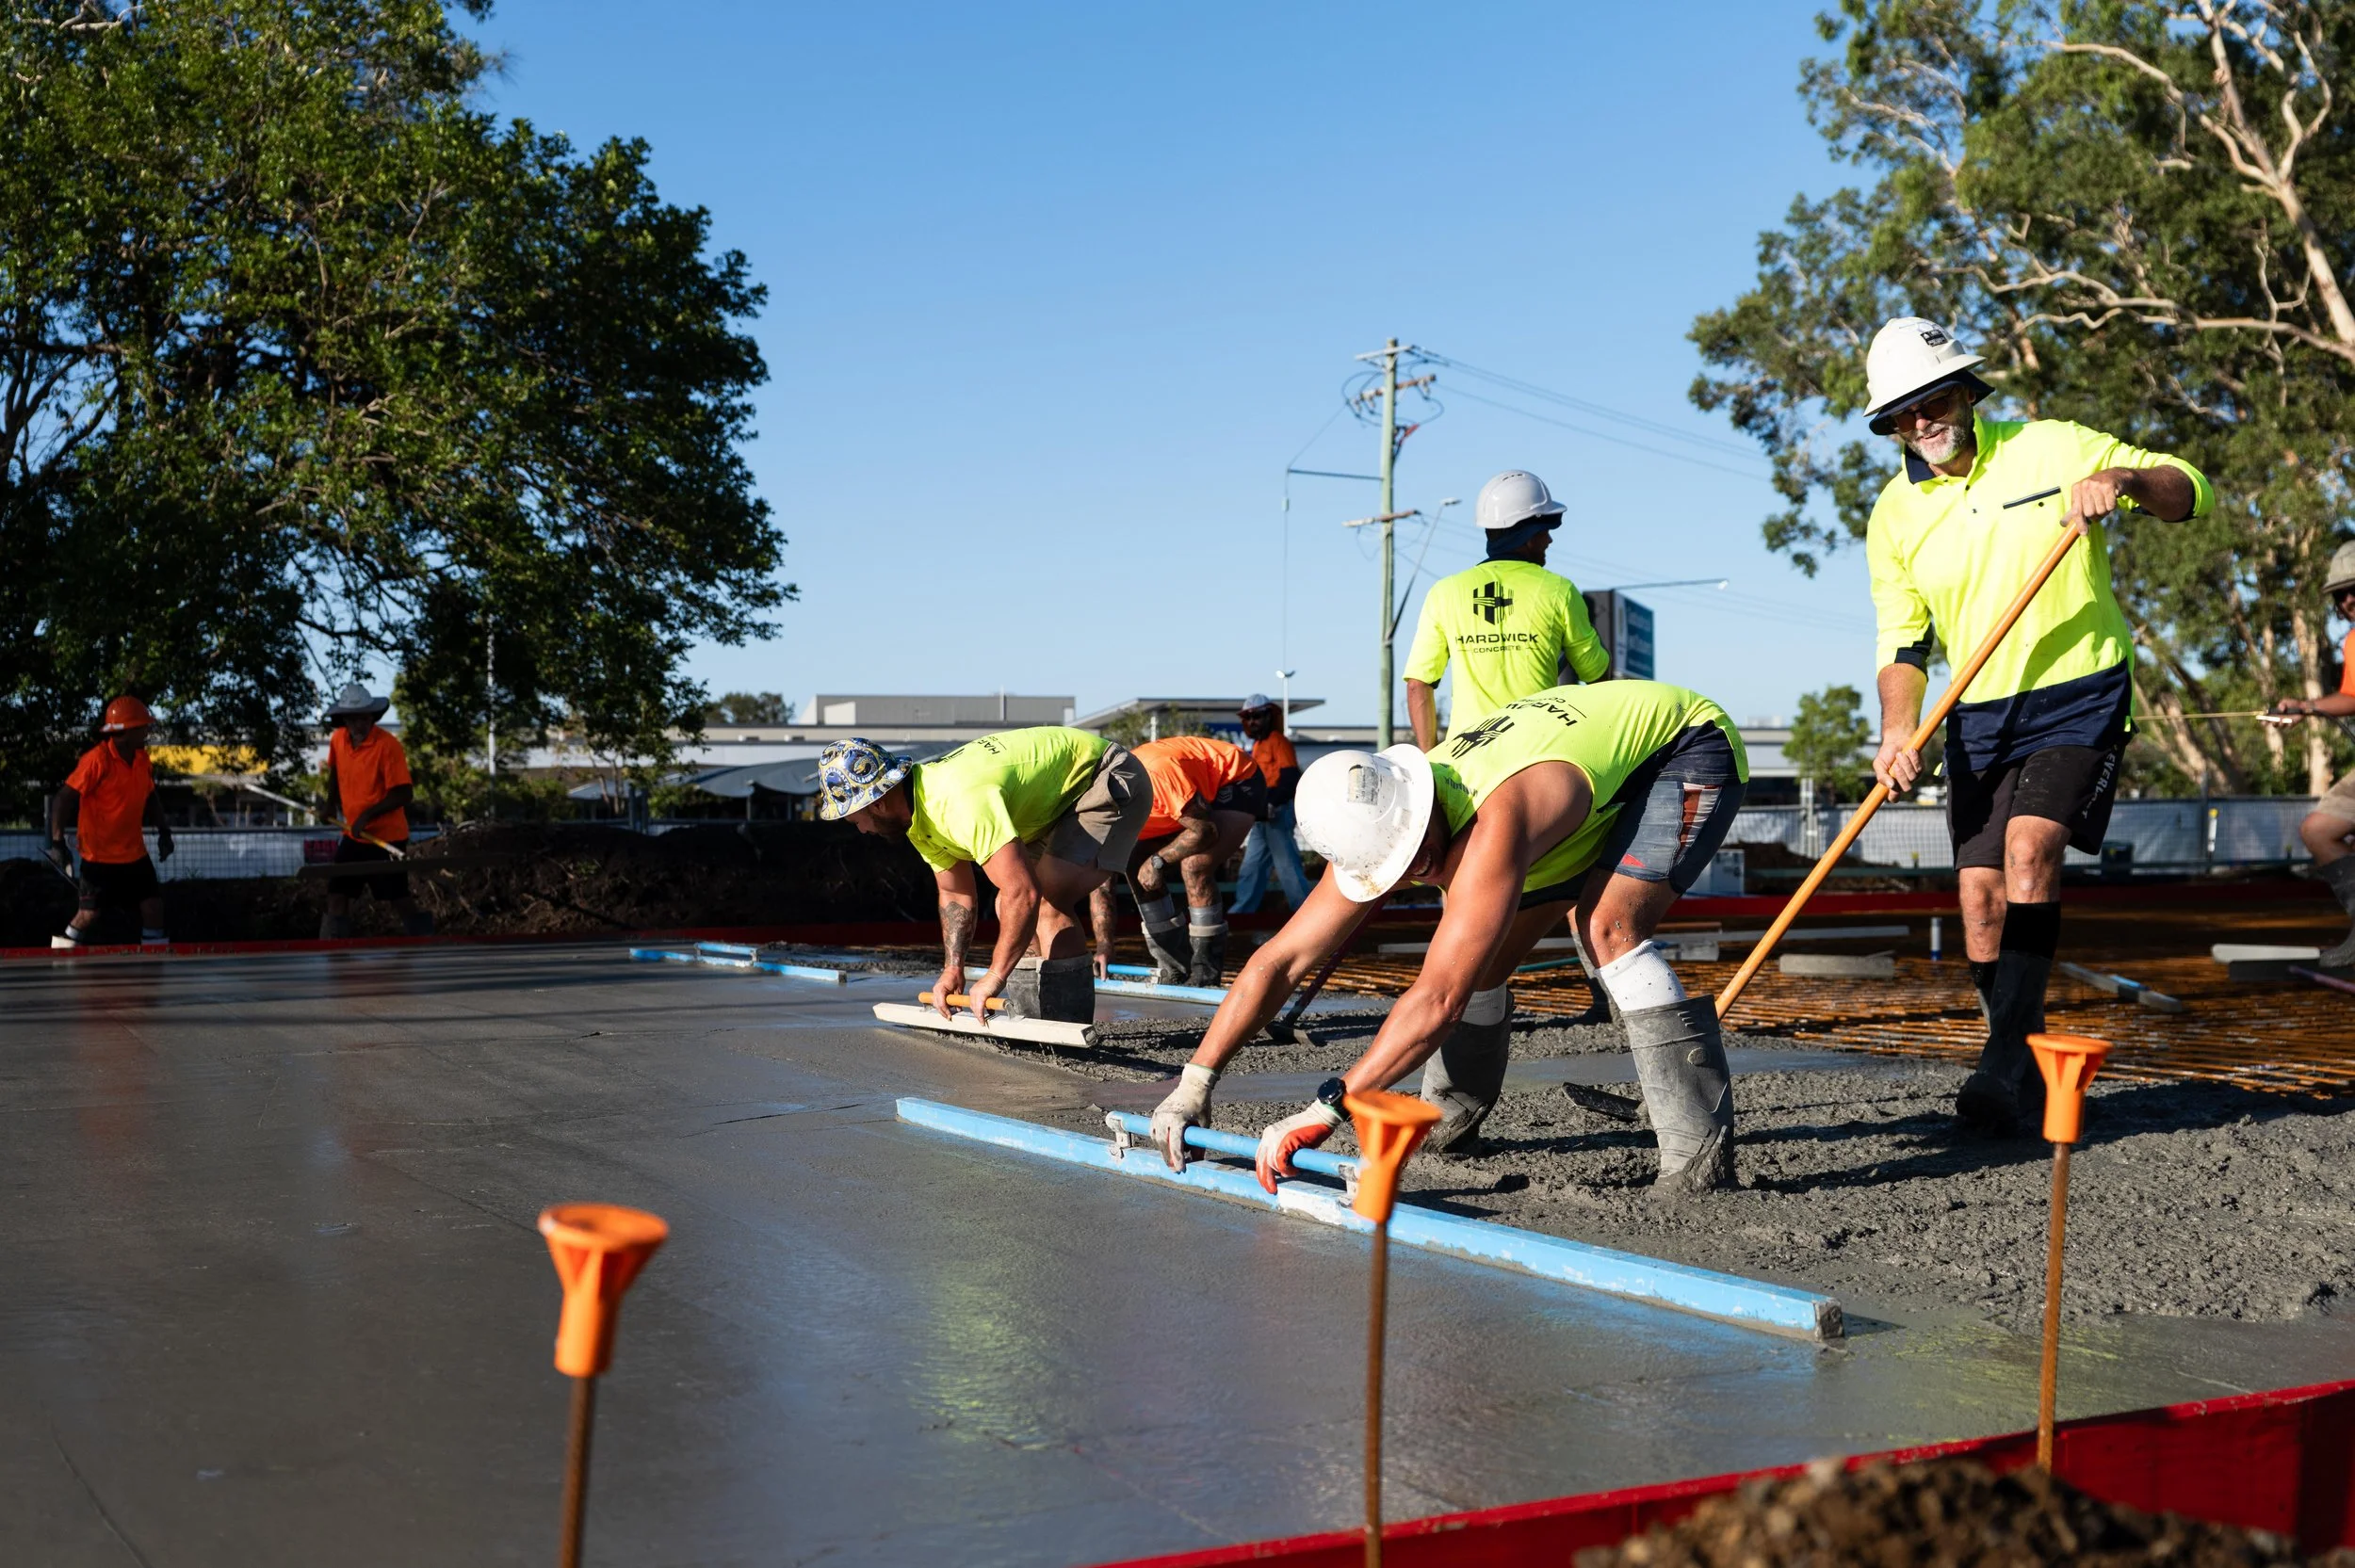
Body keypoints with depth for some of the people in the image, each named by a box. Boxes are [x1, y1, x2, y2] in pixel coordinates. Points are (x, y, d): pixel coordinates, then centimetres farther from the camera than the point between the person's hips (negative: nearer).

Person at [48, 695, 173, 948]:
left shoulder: (142, 759, 3)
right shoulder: (97, 760, -18)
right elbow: (63, 799, -16)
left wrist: (163, 830, 8)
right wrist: (57, 842, -20)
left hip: (135, 854, 6)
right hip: (99, 855, -6)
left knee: (153, 906, 2)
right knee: (88, 915, -2)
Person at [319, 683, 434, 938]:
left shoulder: (388, 745, -18)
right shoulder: (337, 739, 1)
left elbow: (404, 794, -20)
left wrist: (367, 815, -23)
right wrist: (334, 805, 22)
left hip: (386, 837, -6)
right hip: (352, 836, 6)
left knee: (399, 898, -1)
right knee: (337, 893, 6)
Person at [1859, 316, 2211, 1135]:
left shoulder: (2049, 450, -4)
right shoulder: (1894, 514, 3)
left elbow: (2189, 491, -1)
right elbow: (1903, 643, 4)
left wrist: (2123, 479, -23)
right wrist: (1898, 733, -13)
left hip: (2080, 696, -4)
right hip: (1981, 715, 4)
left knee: (2031, 844, -25)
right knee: (1980, 893, -2)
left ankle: (2006, 1061, -26)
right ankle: (2028, 1089, 13)